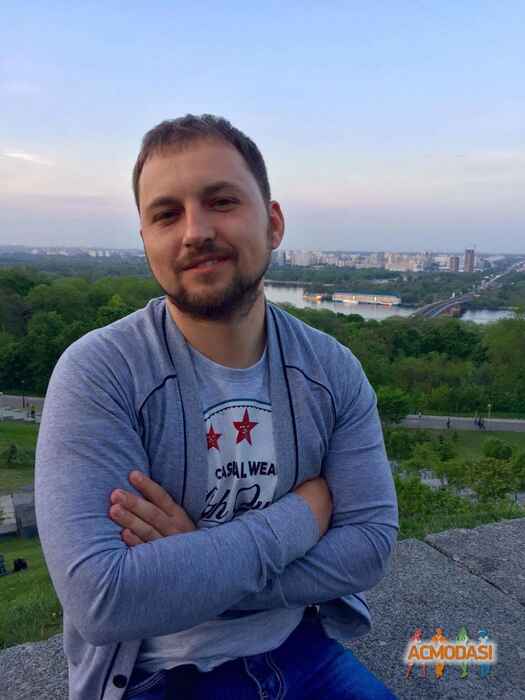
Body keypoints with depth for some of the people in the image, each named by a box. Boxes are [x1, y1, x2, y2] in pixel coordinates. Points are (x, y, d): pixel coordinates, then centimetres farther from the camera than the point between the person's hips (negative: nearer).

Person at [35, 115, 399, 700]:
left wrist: (195, 562, -21)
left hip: (302, 647, 4)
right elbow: (102, 600, -27)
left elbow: (371, 542, -11)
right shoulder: (97, 373, -20)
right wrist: (300, 517, -20)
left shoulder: (334, 369, -8)